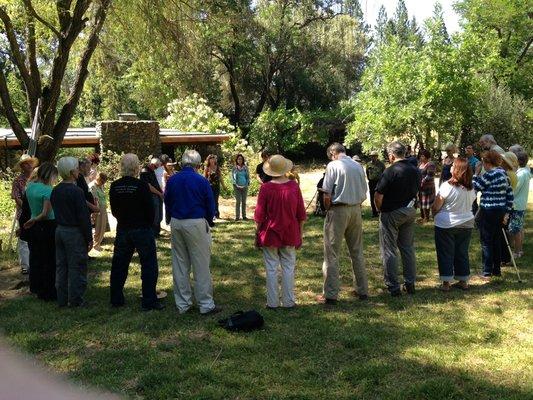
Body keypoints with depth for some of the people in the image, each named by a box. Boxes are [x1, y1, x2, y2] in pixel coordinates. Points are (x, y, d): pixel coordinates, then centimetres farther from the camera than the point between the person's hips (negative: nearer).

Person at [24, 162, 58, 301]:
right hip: (48, 227, -7)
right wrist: (33, 221, -10)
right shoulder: (47, 190, -19)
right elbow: (45, 214, -22)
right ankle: (48, 292, 10)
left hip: (34, 227, 8)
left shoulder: (29, 186, 3)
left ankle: (36, 287, 32)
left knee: (35, 258, 19)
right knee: (49, 261, 3)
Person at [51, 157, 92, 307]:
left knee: (61, 266, 13)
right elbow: (84, 217, -17)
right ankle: (75, 300, 6)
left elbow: (55, 212, 14)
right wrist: (89, 238, -10)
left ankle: (62, 299, 20)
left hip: (59, 231, 8)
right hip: (74, 233, -8)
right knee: (76, 267, 1)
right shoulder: (76, 191, -17)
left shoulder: (55, 191, 6)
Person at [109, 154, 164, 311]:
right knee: (149, 265, 4)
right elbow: (150, 210, -12)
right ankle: (149, 301, 5)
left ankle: (116, 299, 23)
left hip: (122, 230, 5)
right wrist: (148, 224, 5)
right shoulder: (142, 186, -16)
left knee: (119, 264, 15)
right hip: (142, 230, -5)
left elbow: (114, 210, 6)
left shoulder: (114, 186, -2)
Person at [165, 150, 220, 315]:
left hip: (176, 223, 5)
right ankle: (206, 304, 6)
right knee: (201, 266, 2)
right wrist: (209, 221, 14)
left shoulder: (172, 180, 3)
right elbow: (210, 205, -4)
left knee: (179, 265, 12)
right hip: (196, 224, -5)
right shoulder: (201, 181, -10)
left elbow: (167, 203, 11)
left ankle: (182, 304, 18)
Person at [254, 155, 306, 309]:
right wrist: (300, 232, 14)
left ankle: (272, 302, 12)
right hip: (290, 234, 2)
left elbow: (259, 214, -7)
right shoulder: (294, 186, -5)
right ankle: (288, 302, 16)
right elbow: (301, 213, 2)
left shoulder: (266, 188, -12)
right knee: (288, 268, 10)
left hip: (270, 234, -2)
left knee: (271, 269, 7)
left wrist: (257, 232, 6)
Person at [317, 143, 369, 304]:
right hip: (356, 210, 6)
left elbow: (327, 195, -11)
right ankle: (362, 290, 22)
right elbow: (364, 194, 10)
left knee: (332, 254, 1)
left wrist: (328, 209, 3)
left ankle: (330, 295, 3)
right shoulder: (358, 166, 8)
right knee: (357, 252, 15)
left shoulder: (333, 165, -8)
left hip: (338, 210, -6)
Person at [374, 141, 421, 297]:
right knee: (408, 248, 15)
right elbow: (416, 192, 12)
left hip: (391, 214, -6)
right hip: (410, 212, 7)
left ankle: (393, 287, 5)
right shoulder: (415, 171, 2)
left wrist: (380, 209, -1)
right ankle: (410, 284, 20)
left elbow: (378, 196, -19)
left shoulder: (390, 171, -19)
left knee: (389, 250, 2)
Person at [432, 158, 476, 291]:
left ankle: (446, 282, 7)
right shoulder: (471, 188, 0)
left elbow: (436, 207, -13)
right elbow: (469, 205, 10)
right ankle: (463, 281, 22)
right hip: (467, 224, 5)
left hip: (446, 224, -5)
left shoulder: (447, 186, -18)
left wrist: (434, 215, 7)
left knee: (446, 254, 5)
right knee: (462, 253, 15)